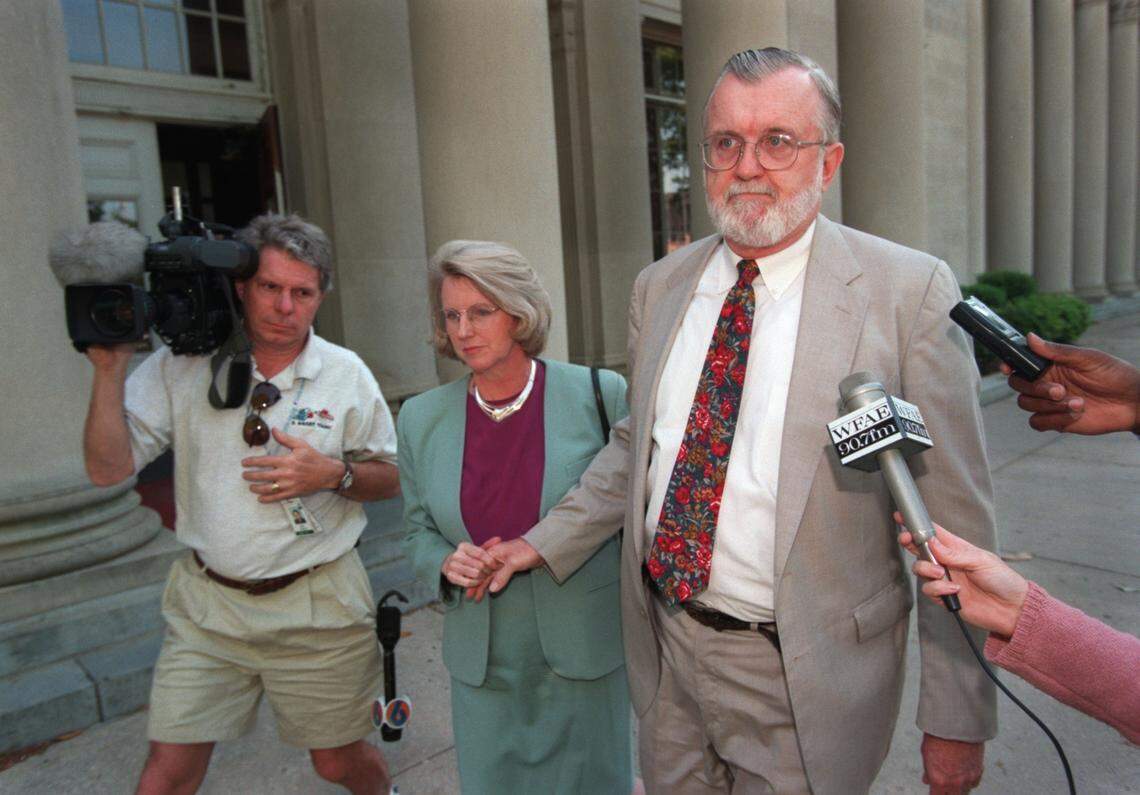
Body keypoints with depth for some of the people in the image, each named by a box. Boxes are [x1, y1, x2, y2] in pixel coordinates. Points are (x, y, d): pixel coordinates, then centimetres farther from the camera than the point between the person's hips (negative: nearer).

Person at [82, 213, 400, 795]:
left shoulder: (345, 373, -5)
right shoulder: (181, 364, -4)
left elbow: (391, 478, 2)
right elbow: (108, 469, -7)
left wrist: (333, 475, -17)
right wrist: (110, 369, -15)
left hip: (315, 605, -1)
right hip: (206, 600, 1)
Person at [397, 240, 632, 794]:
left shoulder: (600, 394, -10)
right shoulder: (422, 418, -1)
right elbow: (418, 531, 9)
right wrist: (447, 562, -10)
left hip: (586, 650, -2)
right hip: (481, 663, 2)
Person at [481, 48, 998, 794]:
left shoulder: (910, 292, -13)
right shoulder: (660, 286, 1)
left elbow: (953, 523, -11)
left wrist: (958, 719, -7)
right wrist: (547, 541, 7)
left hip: (800, 676, -4)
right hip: (666, 646, 5)